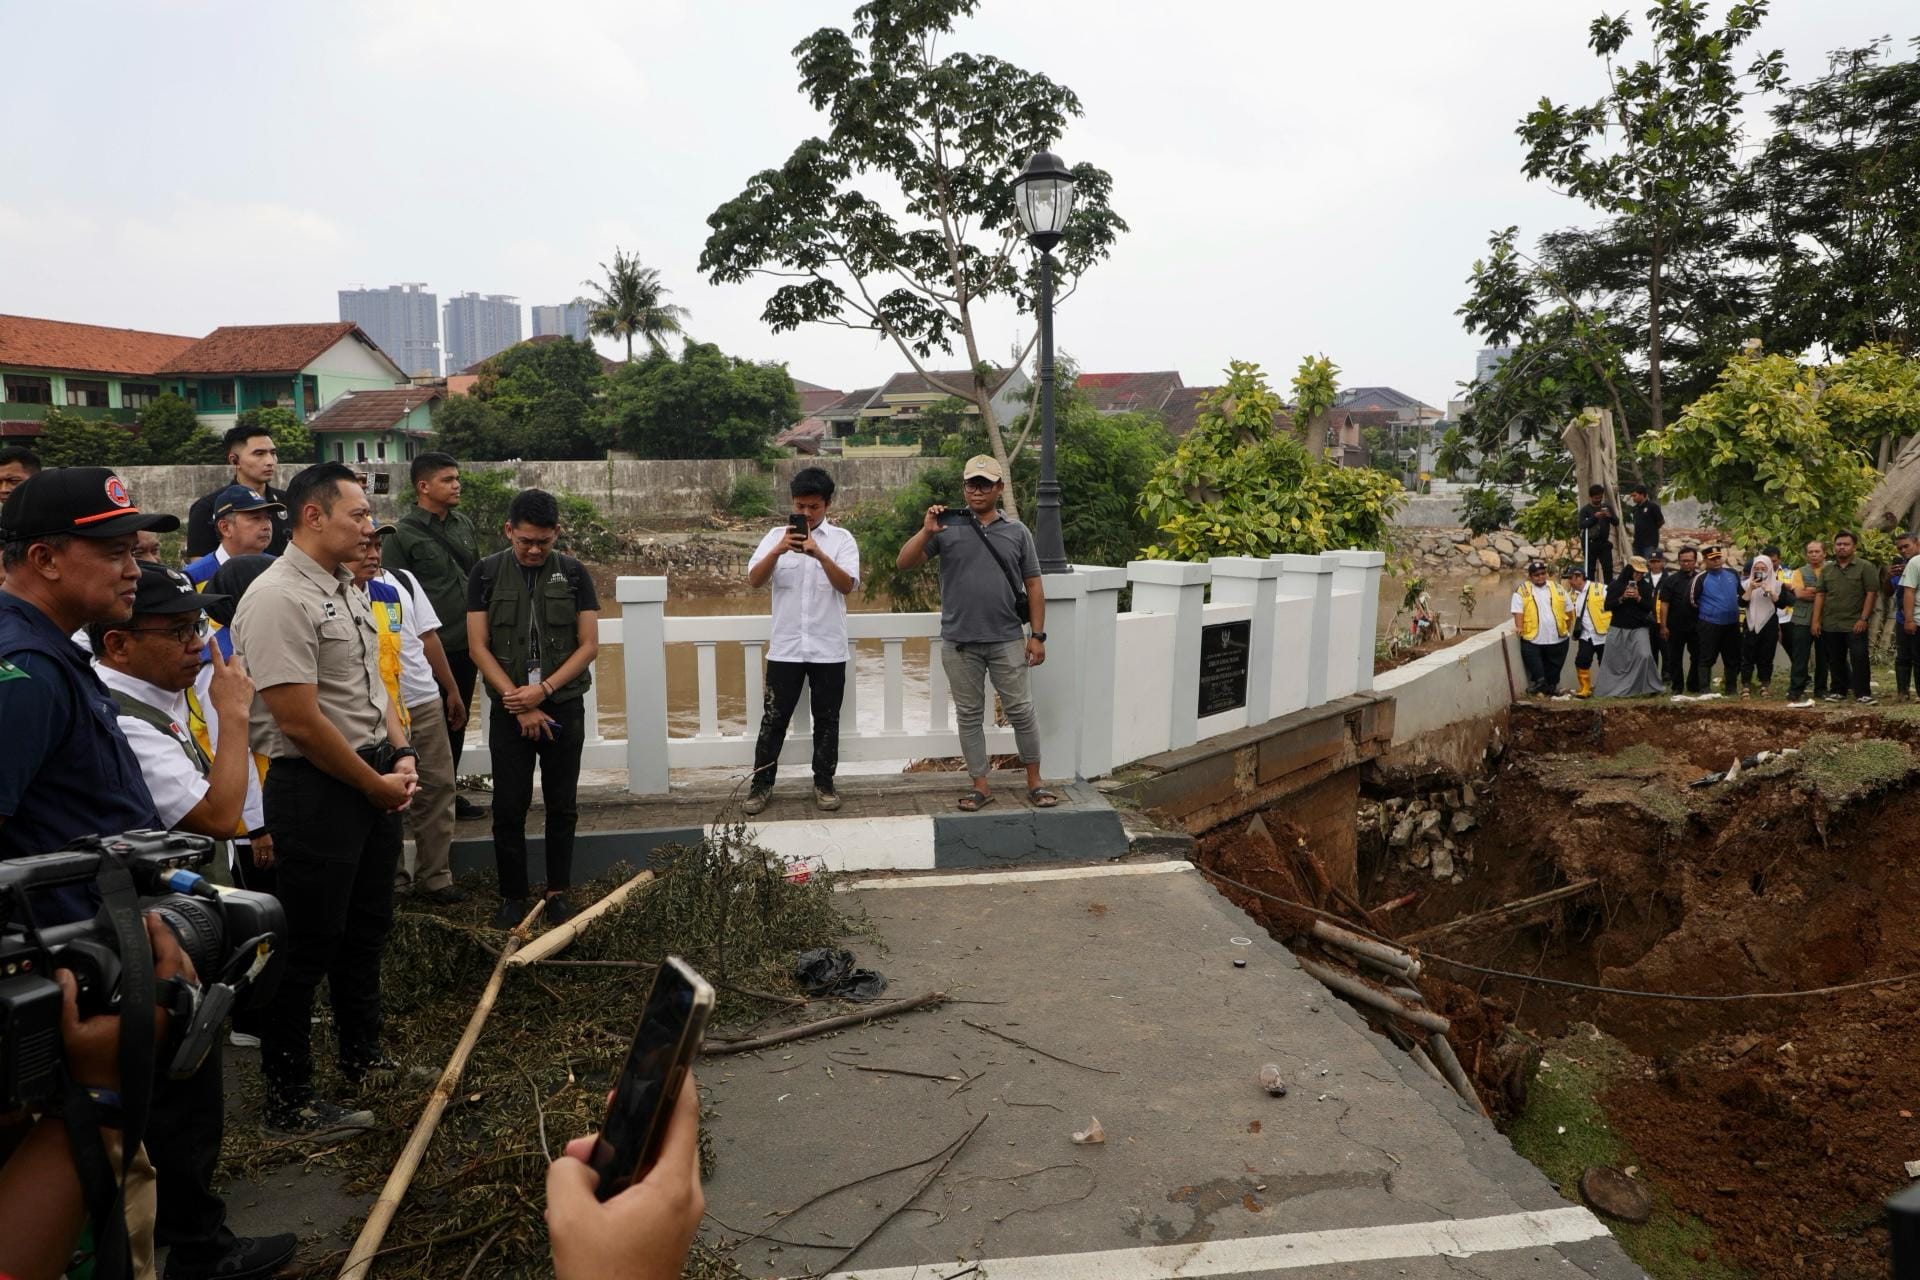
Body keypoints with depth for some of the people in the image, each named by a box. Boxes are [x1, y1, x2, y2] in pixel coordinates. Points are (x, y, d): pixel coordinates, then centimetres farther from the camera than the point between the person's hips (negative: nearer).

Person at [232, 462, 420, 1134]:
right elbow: (300, 721, -23)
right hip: (315, 786, -9)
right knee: (308, 946, 1)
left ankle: (364, 1057, 37)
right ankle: (289, 1101, 15)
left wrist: (400, 756, 5)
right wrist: (376, 784, -13)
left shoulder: (347, 589, 11)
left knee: (366, 928, 20)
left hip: (373, 779, 9)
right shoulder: (279, 598, -19)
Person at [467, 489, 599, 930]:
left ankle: (558, 891, 19)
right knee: (509, 807, 3)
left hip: (564, 707, 0)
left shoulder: (572, 573, 0)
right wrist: (520, 704, -11)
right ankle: (512, 895, 17)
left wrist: (543, 690, -14)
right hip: (509, 709, 0)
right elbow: (478, 647, -4)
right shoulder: (487, 573, -1)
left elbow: (589, 644, -2)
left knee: (562, 806, 7)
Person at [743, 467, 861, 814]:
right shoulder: (777, 535, 4)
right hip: (785, 648, 0)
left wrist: (820, 555, -27)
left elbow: (847, 586, -12)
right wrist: (778, 550, -24)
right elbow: (754, 580, -8)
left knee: (827, 720, 9)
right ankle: (761, 784, 16)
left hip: (829, 649, 0)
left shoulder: (841, 538, 1)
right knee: (774, 719, 5)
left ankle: (824, 783, 23)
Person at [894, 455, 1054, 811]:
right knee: (969, 715, 7)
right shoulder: (948, 528, 2)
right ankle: (981, 786, 18)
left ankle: (1034, 782, 17)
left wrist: (1038, 635, 1)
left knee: (1022, 711, 4)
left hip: (1007, 641, 0)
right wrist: (926, 531, -20)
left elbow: (1033, 586, 6)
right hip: (959, 643, 0)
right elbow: (904, 562, -5)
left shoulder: (1017, 531, 6)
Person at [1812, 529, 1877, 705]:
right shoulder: (1827, 570, 11)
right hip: (1830, 625, 4)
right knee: (1835, 660, 11)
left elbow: (1871, 593, -6)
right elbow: (1820, 595, 10)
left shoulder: (1865, 567, -2)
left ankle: (1862, 693, -2)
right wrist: (1816, 620, 2)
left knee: (1859, 658, -7)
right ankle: (1838, 691, 21)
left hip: (1855, 624, -4)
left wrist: (1863, 619, -13)